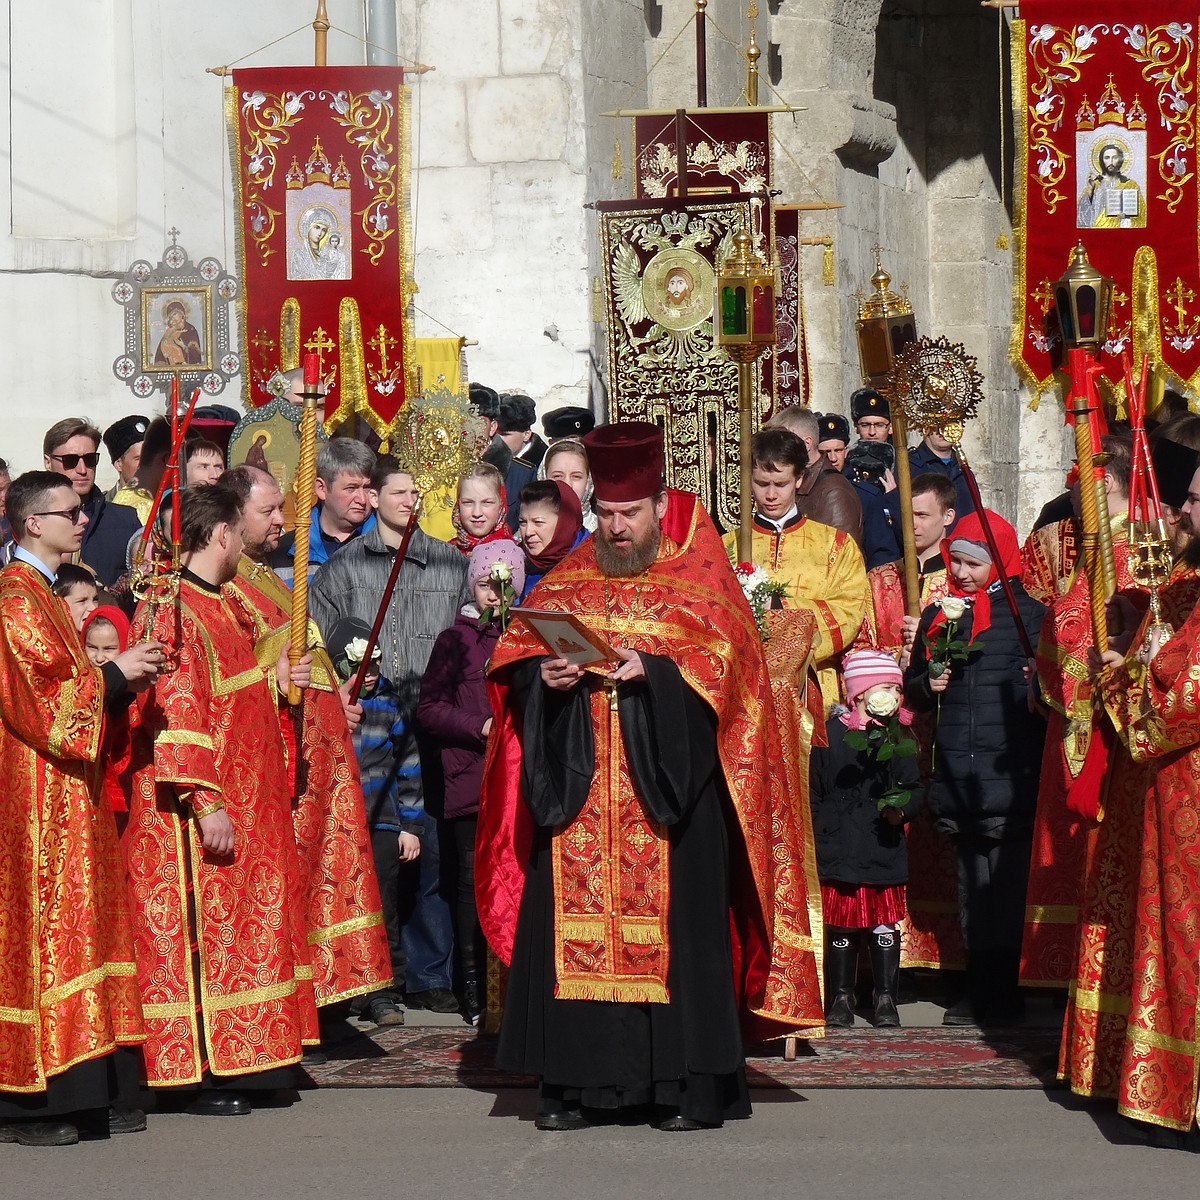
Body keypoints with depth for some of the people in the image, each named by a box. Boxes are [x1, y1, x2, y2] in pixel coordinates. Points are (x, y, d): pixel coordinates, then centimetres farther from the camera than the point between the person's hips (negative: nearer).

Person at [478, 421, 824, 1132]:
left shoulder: (700, 576, 5)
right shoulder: (569, 580, 15)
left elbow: (725, 659, -7)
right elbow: (514, 658, 10)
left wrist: (652, 669, -20)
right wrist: (544, 674, -12)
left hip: (665, 786, -3)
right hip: (576, 786, 3)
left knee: (674, 920, -7)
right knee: (572, 922, -3)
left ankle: (687, 1083, -4)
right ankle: (573, 1082, 0)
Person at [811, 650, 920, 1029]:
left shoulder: (899, 738, 7)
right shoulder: (831, 733, -1)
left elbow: (914, 789, 10)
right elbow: (812, 790, 2)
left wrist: (902, 809, -10)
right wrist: (818, 833, -5)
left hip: (885, 851, 2)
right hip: (839, 851, -2)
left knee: (885, 925, 2)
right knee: (841, 926, 2)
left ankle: (885, 998, 12)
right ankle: (840, 998, 12)